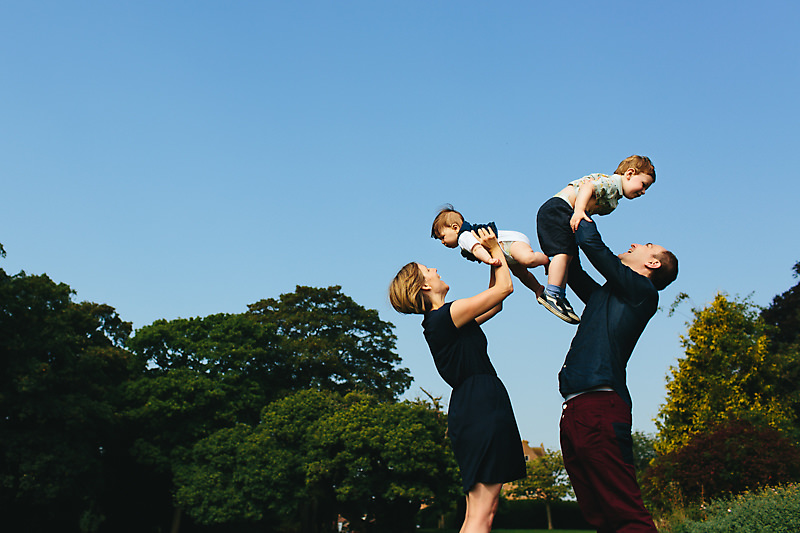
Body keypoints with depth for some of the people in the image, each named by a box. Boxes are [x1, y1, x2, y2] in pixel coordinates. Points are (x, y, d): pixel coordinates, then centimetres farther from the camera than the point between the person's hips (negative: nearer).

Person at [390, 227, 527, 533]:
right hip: (482, 406, -10)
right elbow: (504, 288, -2)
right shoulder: (446, 315, -9)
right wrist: (495, 247, 13)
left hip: (472, 410, 10)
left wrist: (494, 261, 25)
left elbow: (494, 304, 30)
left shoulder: (438, 322, 19)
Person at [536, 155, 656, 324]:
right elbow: (588, 187, -26)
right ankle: (551, 294, -25)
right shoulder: (612, 182, -10)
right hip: (558, 208, -11)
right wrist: (579, 210, -38)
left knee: (569, 254, 9)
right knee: (563, 252, -19)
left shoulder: (613, 195, 23)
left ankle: (559, 296, 8)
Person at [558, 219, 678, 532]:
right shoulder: (606, 295, 26)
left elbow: (592, 243, -2)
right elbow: (574, 271, 38)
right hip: (575, 412, 9)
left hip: (599, 408, -9)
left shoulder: (642, 292, 3)